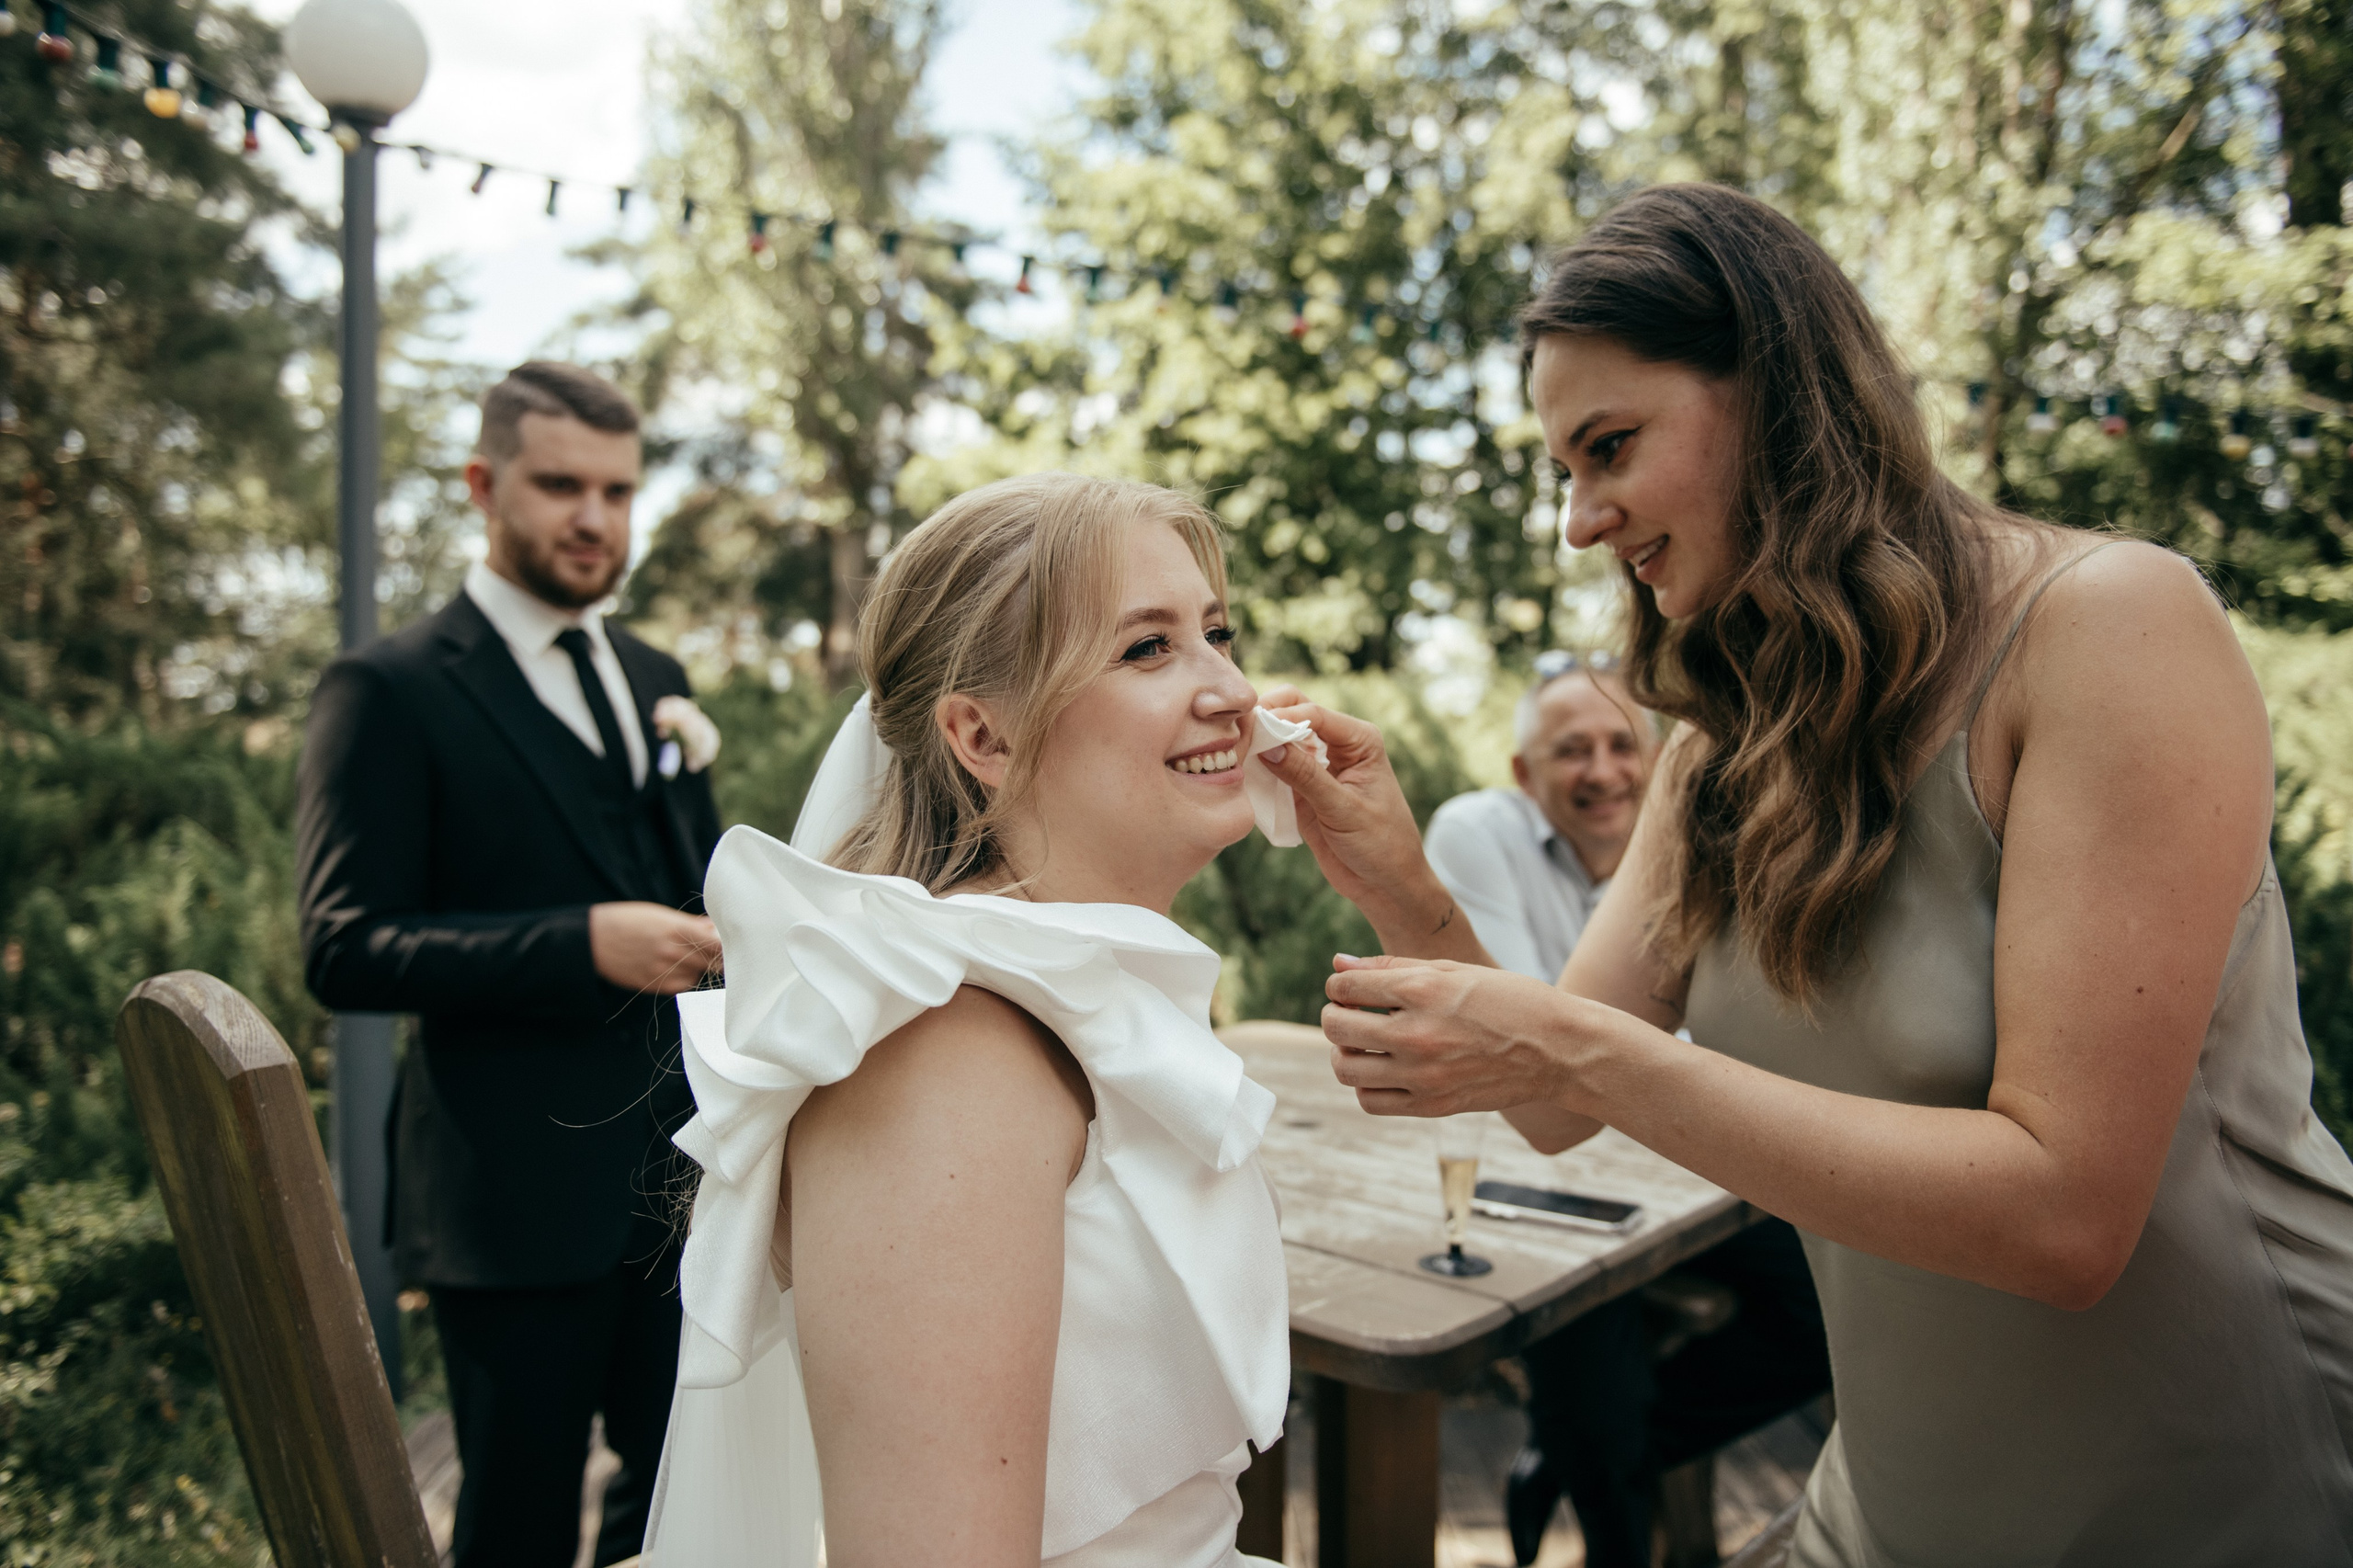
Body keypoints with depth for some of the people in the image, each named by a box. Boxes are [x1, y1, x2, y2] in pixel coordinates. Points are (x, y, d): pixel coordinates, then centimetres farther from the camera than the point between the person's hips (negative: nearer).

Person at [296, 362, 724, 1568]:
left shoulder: (656, 681, 13)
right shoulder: (391, 691, -8)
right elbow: (345, 950, -14)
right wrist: (584, 943, -23)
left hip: (682, 1176, 6)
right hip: (517, 1192, -6)